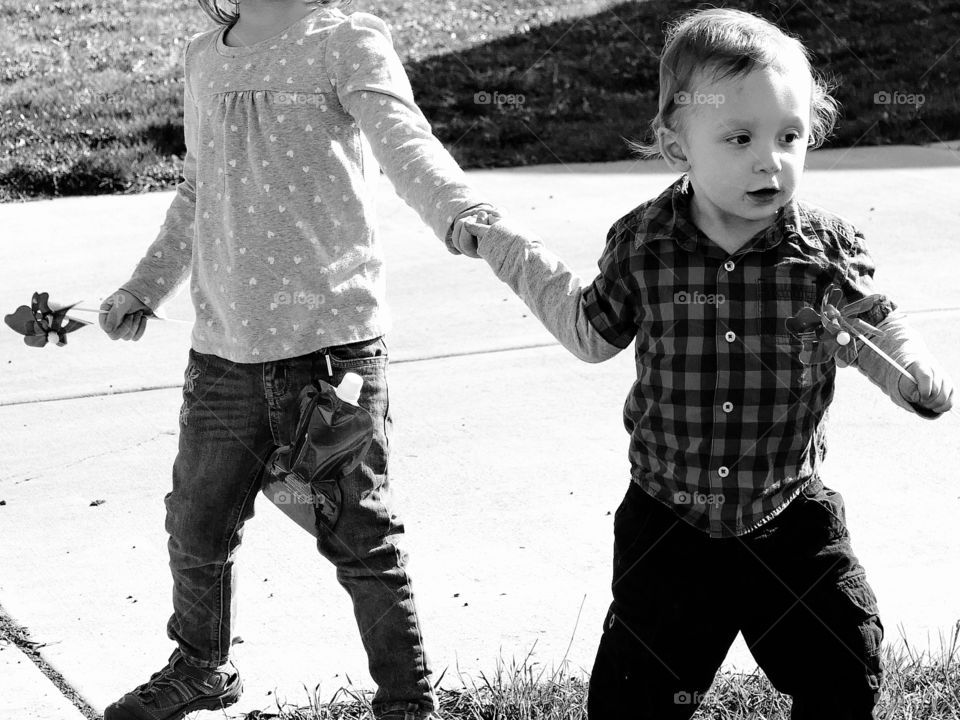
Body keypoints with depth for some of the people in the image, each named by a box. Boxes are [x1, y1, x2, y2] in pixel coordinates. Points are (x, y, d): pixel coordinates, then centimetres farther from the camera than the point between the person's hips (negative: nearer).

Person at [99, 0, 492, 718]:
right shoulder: (204, 60, 14)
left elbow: (404, 142, -22)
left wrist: (463, 215, -40)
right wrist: (145, 289, 24)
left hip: (333, 340, -5)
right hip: (223, 349, 6)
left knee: (360, 536, 0)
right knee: (197, 524, 15)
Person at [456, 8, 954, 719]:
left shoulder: (829, 248, -10)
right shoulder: (642, 245, -10)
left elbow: (873, 333, 7)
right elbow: (593, 332, 8)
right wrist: (516, 253, 6)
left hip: (792, 523, 1)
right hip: (668, 526, 0)